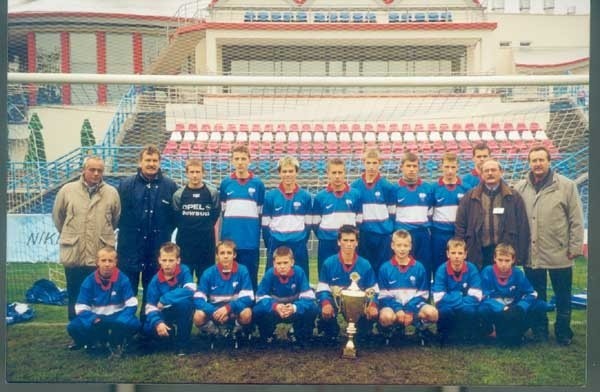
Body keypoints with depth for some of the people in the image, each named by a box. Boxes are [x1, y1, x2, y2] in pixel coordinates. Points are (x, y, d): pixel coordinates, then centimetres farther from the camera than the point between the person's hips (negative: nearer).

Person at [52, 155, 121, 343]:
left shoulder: (111, 193, -1)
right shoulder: (67, 190, 0)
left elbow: (116, 219, 11)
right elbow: (57, 216, 11)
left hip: (101, 256, -1)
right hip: (73, 255, 1)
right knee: (75, 298, 11)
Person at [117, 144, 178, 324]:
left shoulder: (170, 186, 1)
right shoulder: (126, 184, 0)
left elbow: (175, 215, 3)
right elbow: (118, 213, 0)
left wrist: (164, 233, -1)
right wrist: (127, 231, -1)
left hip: (158, 250, 1)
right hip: (130, 248, -1)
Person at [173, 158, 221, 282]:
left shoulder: (212, 192, -1)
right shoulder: (178, 194, 1)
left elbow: (215, 217, 5)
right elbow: (175, 219, 7)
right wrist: (186, 230, 5)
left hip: (207, 244, 0)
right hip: (184, 244, 0)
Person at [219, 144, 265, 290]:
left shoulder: (258, 184, 2)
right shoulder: (225, 183, 5)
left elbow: (261, 213, 6)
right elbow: (220, 211, 10)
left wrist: (261, 237, 4)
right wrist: (219, 236, 7)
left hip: (251, 240, -1)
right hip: (229, 239, 1)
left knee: (250, 276, 4)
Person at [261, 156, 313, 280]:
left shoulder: (305, 196, 3)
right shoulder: (270, 196, 1)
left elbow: (308, 224, 7)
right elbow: (265, 224, 3)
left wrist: (302, 243, 2)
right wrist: (269, 246, -1)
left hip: (298, 247, 1)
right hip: (276, 245, 0)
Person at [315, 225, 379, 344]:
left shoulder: (365, 265, 0)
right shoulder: (328, 263, -4)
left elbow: (373, 291, 2)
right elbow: (322, 289, -4)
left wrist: (373, 305, -20)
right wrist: (325, 303, -27)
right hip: (335, 302, -1)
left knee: (373, 314, -29)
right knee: (325, 313, -33)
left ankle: (361, 337, 8)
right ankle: (331, 335, 6)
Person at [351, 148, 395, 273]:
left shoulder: (386, 186, -3)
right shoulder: (355, 186, 1)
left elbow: (392, 212, 5)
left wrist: (389, 228, 5)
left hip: (383, 234, -1)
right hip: (363, 234, 1)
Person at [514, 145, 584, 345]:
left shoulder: (566, 186, -4)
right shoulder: (520, 188, 3)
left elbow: (576, 220, -3)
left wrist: (575, 247, -6)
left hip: (559, 254, -2)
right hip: (531, 255, 2)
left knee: (563, 297, 10)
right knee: (536, 297, 15)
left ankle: (563, 334, 25)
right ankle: (540, 333, 29)